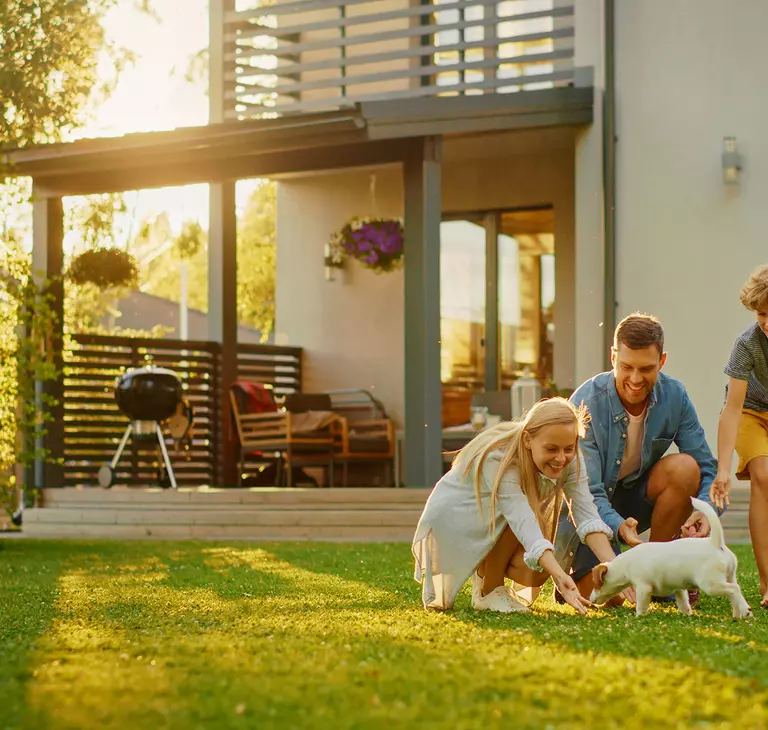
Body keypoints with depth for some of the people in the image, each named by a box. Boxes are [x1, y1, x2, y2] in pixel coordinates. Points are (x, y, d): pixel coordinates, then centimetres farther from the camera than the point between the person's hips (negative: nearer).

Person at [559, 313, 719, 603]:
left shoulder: (674, 396, -13)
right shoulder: (586, 403, -24)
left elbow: (707, 468, -10)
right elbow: (587, 491, -27)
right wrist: (618, 526, -48)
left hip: (635, 498, 4)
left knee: (685, 467, -26)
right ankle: (572, 573, 17)